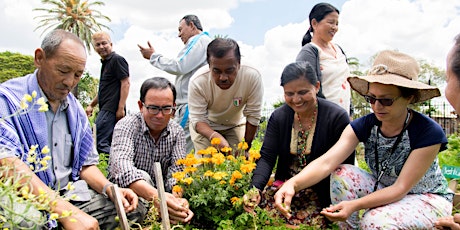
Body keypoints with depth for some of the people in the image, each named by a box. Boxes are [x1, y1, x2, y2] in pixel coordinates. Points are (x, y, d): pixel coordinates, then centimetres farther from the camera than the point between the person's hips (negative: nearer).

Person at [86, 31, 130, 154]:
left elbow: (125, 83, -15)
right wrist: (91, 105, 27)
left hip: (111, 109, -10)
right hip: (106, 109, 10)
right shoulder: (105, 62, 23)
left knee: (98, 141, -15)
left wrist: (121, 108, -20)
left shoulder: (117, 59, -6)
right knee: (109, 143, 10)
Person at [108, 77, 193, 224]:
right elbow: (121, 166, -33)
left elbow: (177, 171, -15)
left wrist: (179, 199, -39)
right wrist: (154, 195, -51)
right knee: (143, 176, -32)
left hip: (160, 192, 3)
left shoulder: (177, 132, -2)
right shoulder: (126, 126, -15)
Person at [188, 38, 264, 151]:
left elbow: (253, 116, -20)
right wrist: (215, 137, -46)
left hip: (236, 124, 1)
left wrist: (246, 146, -12)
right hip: (205, 125, -1)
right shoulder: (197, 82, -31)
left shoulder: (253, 77, -31)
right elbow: (198, 120, -26)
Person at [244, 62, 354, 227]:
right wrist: (255, 188, -23)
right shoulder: (278, 117, 1)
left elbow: (346, 167, -11)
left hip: (323, 192, -3)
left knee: (311, 223, -26)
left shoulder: (337, 117, -12)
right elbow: (266, 157, -6)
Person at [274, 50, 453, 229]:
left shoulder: (429, 132, -25)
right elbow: (326, 162, -28)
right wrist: (293, 183, -47)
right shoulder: (364, 125, -15)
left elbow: (401, 188, -26)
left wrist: (354, 205, -41)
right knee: (341, 174, -23)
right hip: (384, 190, 4)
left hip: (429, 199, -4)